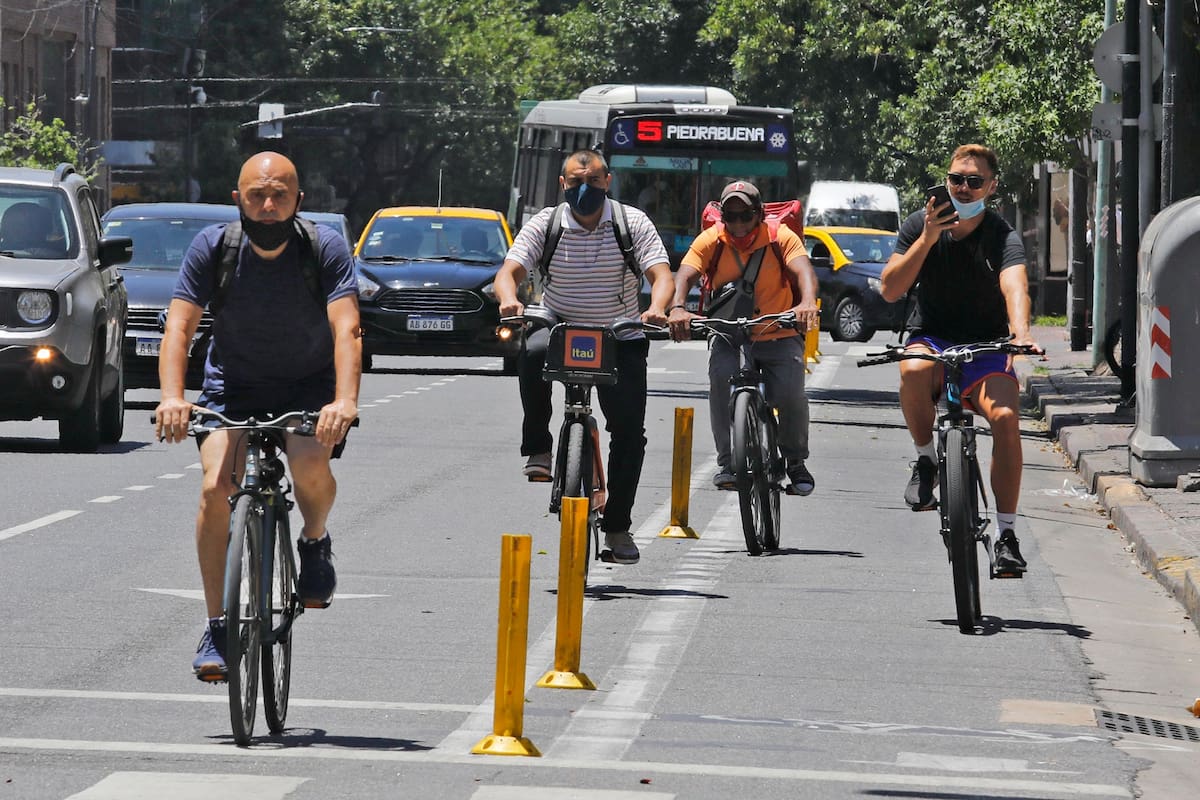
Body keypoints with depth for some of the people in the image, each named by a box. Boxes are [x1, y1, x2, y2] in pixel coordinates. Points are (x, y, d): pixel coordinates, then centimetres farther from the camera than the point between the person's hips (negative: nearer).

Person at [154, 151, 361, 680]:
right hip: (233, 386, 1)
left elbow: (345, 329, -28)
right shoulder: (213, 247, -15)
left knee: (310, 465, -31)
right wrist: (172, 397, -38)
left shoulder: (326, 248, -18)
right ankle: (217, 627, -10)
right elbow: (179, 325, -20)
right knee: (216, 486, -22)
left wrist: (345, 402, -45)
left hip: (309, 388, -1)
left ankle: (314, 541, 5)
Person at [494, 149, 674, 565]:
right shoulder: (545, 225, -5)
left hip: (620, 339, 1)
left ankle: (618, 526, 8)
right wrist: (509, 300, -40)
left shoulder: (633, 223, -6)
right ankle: (538, 448, -19)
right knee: (532, 352, -37)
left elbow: (661, 274, -16)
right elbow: (509, 271, -15)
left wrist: (656, 308, -39)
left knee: (630, 431, -9)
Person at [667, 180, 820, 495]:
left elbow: (803, 271, -26)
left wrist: (808, 303, -49)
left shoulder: (781, 237, -10)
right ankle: (727, 462, -15)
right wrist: (677, 309, -43)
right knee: (720, 379, -27)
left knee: (790, 392, -22)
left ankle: (796, 462, 3)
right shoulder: (710, 241, -7)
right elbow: (685, 275, -21)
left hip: (779, 337, -1)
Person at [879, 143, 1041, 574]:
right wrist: (927, 240, -22)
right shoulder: (921, 224, -3)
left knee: (1006, 417, -27)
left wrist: (1020, 332, -51)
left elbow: (1014, 287, -31)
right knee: (914, 371, -37)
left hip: (984, 348, -1)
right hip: (931, 338, 1)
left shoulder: (1003, 236, -11)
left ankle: (1006, 534, -18)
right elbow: (889, 290, -10)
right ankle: (926, 460, -10)